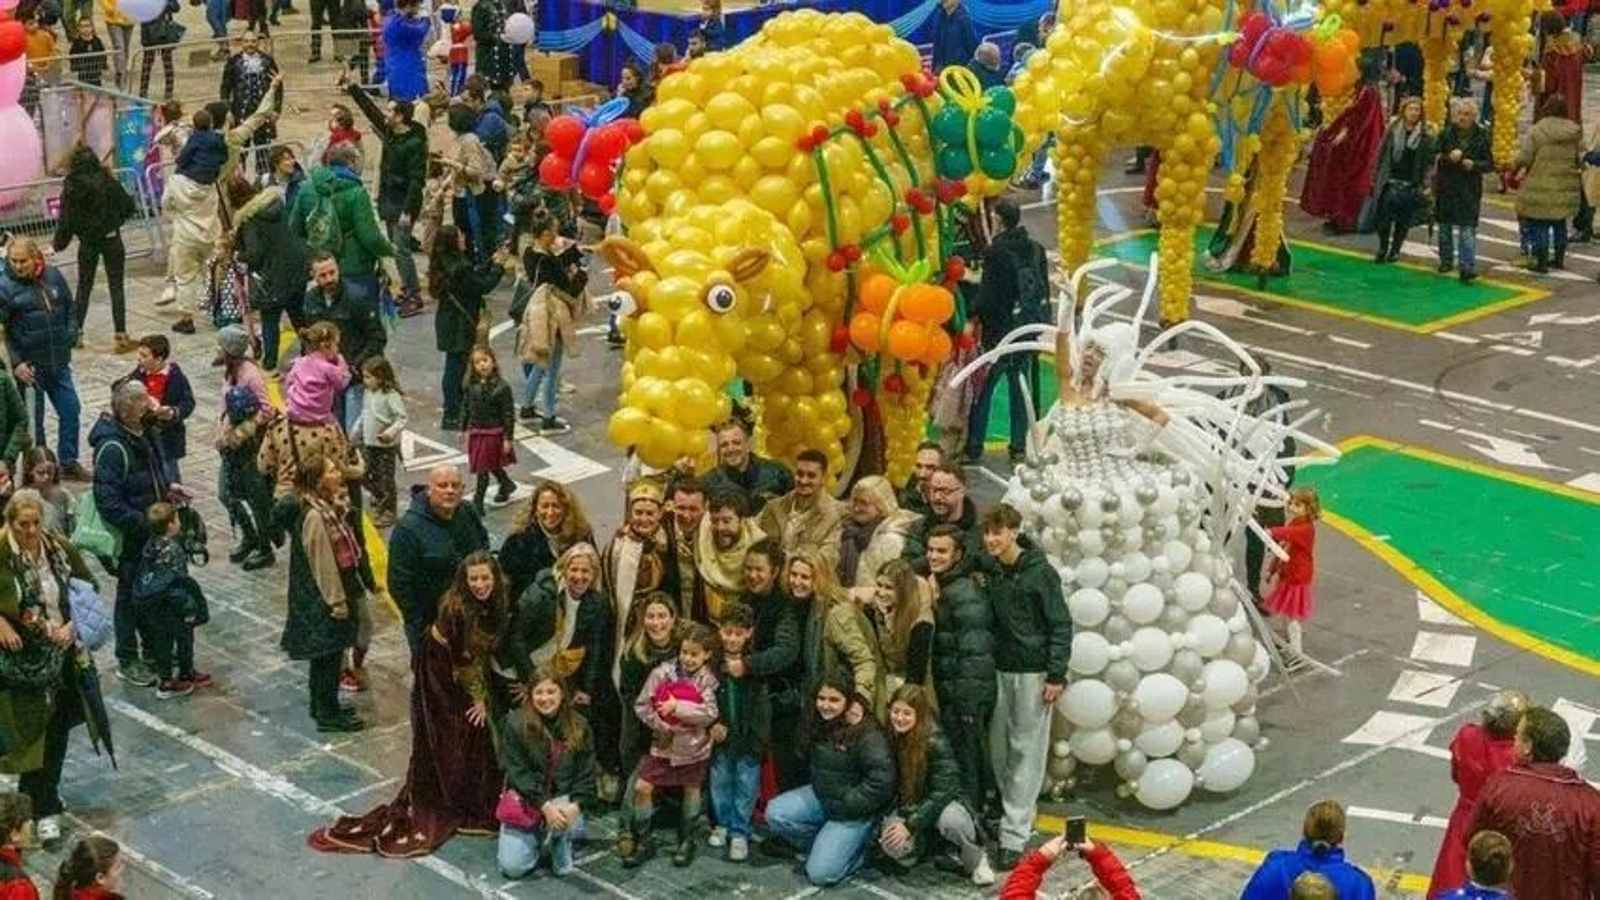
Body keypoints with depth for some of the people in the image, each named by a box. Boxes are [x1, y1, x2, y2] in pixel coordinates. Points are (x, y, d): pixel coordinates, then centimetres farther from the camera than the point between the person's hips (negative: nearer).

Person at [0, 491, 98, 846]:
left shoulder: (60, 548, -4)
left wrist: (73, 625, -8)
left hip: (63, 652, 4)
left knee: (59, 726, 14)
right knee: (34, 731, -3)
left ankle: (43, 790, 35)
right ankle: (45, 810, 4)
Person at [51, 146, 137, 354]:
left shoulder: (71, 189, -8)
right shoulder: (109, 182, -10)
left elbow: (65, 222, -6)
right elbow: (129, 207, -6)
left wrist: (56, 245, 8)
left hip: (87, 243, 1)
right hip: (111, 239, -1)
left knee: (84, 286, 16)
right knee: (116, 287, 2)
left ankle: (76, 331, 20)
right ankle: (120, 336, -1)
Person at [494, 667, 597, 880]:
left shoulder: (579, 727, -3)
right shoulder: (515, 724, -11)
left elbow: (586, 772, -4)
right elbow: (517, 772, -14)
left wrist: (576, 805, -22)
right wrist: (545, 805, -24)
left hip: (563, 797, 1)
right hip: (525, 800, -1)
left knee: (566, 821, -35)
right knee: (512, 867, -12)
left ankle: (560, 841, 3)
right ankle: (534, 838, 22)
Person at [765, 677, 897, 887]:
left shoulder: (868, 735, -24)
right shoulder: (820, 725, 0)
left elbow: (880, 783, -25)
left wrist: (845, 806, -19)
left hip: (853, 811, -7)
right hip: (821, 797, 7)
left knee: (821, 873, -16)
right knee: (775, 813, -12)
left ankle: (857, 848, 14)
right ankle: (824, 845, 8)